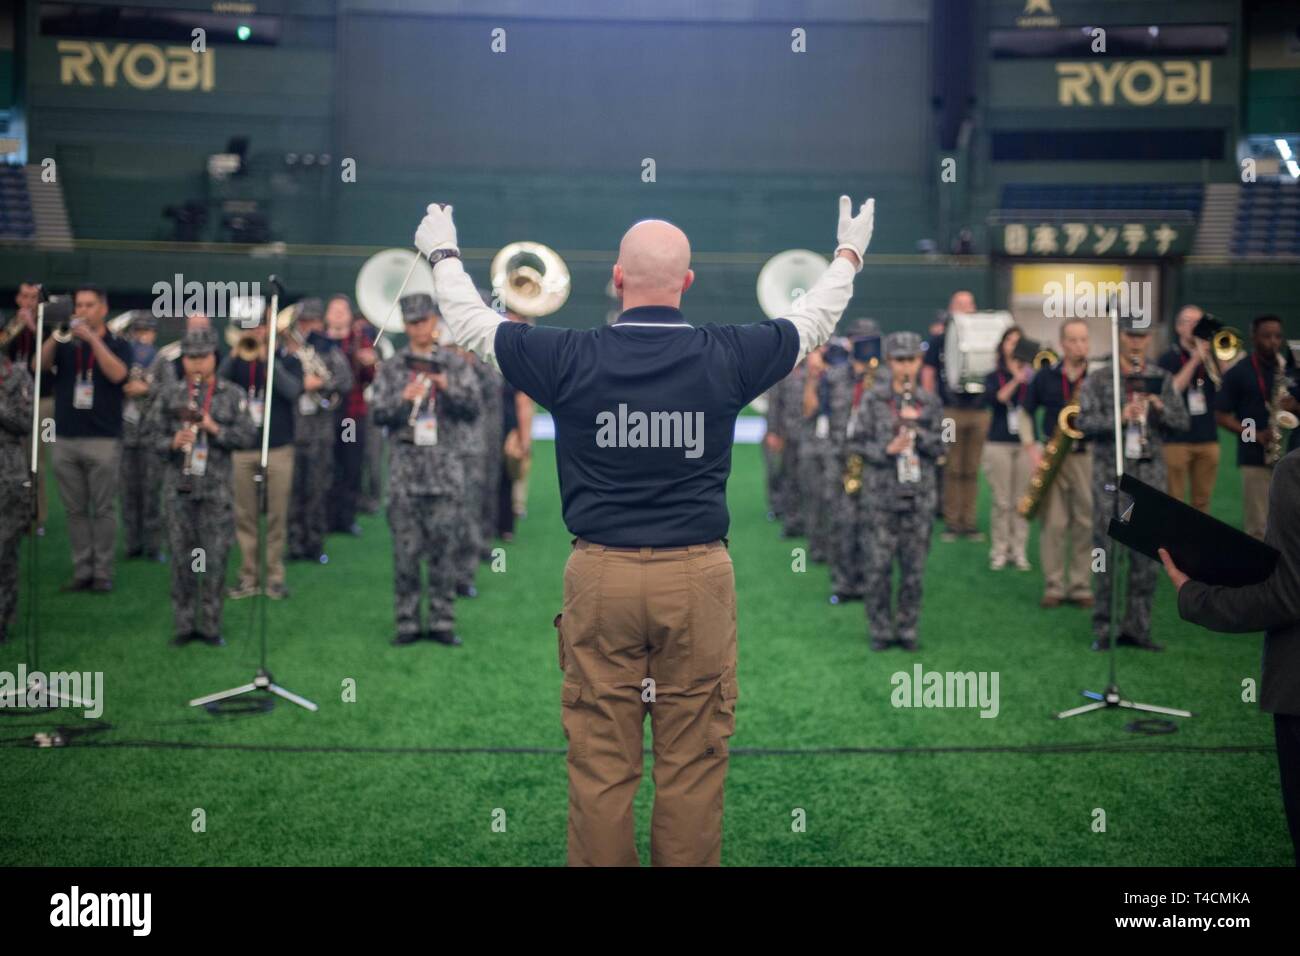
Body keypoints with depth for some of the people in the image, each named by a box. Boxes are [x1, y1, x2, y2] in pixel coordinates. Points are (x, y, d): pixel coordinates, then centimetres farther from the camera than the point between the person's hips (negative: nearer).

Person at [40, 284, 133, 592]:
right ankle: (82, 570, 10)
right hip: (64, 439, 3)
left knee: (103, 509, -1)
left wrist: (92, 338, -17)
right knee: (75, 510, 5)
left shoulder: (118, 345, 5)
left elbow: (117, 374, -14)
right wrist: (56, 334, -19)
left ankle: (103, 572, 3)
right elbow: (41, 365, -6)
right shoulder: (64, 344, 11)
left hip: (104, 439, -3)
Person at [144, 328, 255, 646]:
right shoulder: (169, 396, 6)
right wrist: (172, 443, -15)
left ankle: (210, 625, 11)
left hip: (217, 488, -1)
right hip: (179, 486, 1)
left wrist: (215, 429, -16)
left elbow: (247, 436, -2)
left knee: (215, 558, 1)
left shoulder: (233, 395, 3)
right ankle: (183, 625, 15)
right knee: (181, 557, 6)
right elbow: (151, 433, 4)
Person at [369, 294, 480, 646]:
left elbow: (472, 410, 2)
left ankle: (443, 621, 8)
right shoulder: (391, 368, 9)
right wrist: (404, 398, -14)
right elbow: (378, 415, 4)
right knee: (406, 548, 1)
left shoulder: (456, 365, 8)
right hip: (404, 466, 0)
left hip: (445, 466, 0)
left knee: (444, 546, 1)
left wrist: (449, 388, -15)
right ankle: (407, 622, 7)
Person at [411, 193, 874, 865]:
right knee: (693, 761, 7)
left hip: (600, 577, 0)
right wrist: (849, 255, 35)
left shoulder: (569, 359, -5)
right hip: (698, 580, 0)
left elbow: (473, 324, 12)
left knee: (599, 761, 7)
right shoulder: (726, 356, -3)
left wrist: (442, 255, 31)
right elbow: (811, 323, 16)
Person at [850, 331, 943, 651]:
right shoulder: (874, 399, 0)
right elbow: (856, 442, -1)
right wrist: (886, 449, -17)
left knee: (914, 569, 6)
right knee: (879, 567, 1)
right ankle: (881, 630, 13)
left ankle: (908, 629, 17)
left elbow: (939, 448, 5)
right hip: (880, 495, -2)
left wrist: (917, 429, -12)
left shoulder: (930, 402, 6)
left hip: (919, 496, 2)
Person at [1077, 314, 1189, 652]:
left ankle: (1137, 627, 13)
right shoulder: (1099, 379, 1)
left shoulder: (1162, 379, 10)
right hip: (1111, 472, -3)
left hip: (1150, 472, 3)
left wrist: (1160, 408, -12)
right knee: (1106, 550, 0)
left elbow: (1183, 423, 7)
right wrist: (1119, 418, -22)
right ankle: (1103, 629, 7)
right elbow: (1084, 422, -8)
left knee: (1146, 553, 5)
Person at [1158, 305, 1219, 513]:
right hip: (1177, 439, -4)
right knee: (1175, 500, -5)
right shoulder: (1169, 358, 3)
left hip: (1207, 439, 4)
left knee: (1202, 501, 7)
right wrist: (1195, 360, -15)